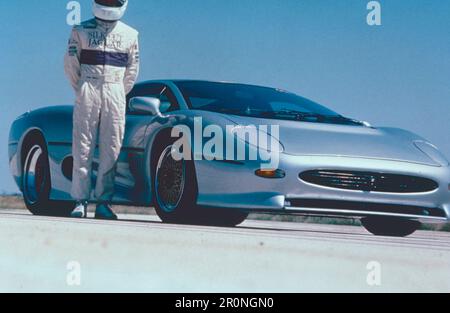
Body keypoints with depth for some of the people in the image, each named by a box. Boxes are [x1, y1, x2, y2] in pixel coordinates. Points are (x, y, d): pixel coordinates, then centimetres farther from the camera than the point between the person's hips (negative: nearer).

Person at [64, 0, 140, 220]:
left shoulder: (129, 35, 10)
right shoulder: (81, 31, 6)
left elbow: (132, 70, 14)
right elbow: (71, 63, 6)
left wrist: (120, 94, 8)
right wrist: (81, 91, 4)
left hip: (115, 95, 1)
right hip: (88, 89, -1)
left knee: (111, 150, -3)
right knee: (83, 147, -4)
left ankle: (104, 201, 0)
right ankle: (81, 201, -2)